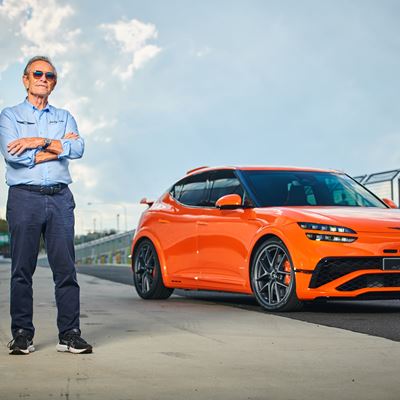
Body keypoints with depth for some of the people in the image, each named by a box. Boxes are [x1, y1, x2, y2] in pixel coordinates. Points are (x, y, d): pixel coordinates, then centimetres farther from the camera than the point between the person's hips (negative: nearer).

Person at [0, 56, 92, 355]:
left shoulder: (64, 117, 19)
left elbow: (78, 148, -1)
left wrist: (39, 142, -10)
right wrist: (58, 147, -3)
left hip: (60, 198, 2)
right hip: (24, 197, -2)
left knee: (66, 267, -2)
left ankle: (69, 334, 2)